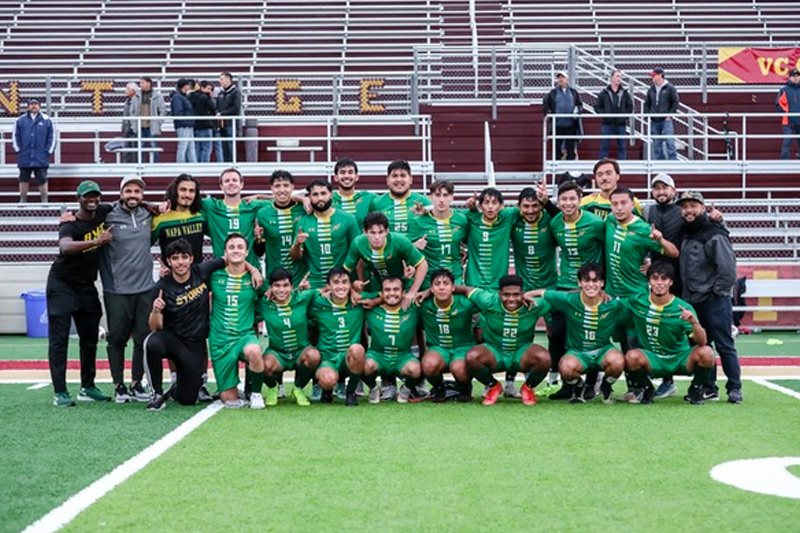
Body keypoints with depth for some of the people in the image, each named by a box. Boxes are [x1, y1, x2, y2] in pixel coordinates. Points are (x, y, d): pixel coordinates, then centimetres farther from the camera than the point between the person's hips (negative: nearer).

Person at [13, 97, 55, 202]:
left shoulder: (46, 120, 4)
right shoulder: (20, 120, 7)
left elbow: (52, 137, 6)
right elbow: (15, 136, 10)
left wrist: (49, 151, 0)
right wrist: (18, 149, 2)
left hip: (41, 158, -2)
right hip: (24, 157, 2)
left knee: (42, 180, -2)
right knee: (24, 179, 7)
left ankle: (44, 201, 4)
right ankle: (22, 201, 15)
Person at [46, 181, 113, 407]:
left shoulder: (104, 212, -2)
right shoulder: (70, 225, -22)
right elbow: (65, 247, -43)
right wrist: (96, 241, -52)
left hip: (86, 285, 7)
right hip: (62, 284, -7)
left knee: (90, 337, 11)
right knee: (59, 338, -6)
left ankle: (87, 388, 21)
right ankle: (60, 392, -8)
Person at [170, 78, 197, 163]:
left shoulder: (184, 96, 18)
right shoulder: (177, 97, -11)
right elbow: (177, 113, -19)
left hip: (189, 126, 10)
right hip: (183, 126, -10)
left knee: (191, 148, 11)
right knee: (182, 149, -7)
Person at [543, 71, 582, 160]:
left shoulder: (574, 93, 11)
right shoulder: (552, 93, 7)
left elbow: (579, 104, 16)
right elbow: (546, 105, 8)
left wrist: (577, 110, -4)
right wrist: (547, 114, -9)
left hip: (571, 125, 1)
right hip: (558, 125, -1)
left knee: (571, 148, 4)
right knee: (557, 148, 0)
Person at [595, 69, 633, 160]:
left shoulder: (625, 93, 6)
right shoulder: (604, 93, 2)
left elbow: (630, 106, 10)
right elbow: (597, 106, 4)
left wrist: (625, 115, -4)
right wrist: (603, 114, -9)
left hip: (621, 124, 1)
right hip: (607, 124, -1)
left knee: (622, 146, 6)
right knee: (604, 146, 0)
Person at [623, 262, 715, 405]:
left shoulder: (683, 308, -12)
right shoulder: (637, 302, -6)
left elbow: (701, 342, -20)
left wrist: (694, 322, -38)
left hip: (680, 360, 0)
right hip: (652, 361, 1)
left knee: (706, 353, -29)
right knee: (631, 357, -32)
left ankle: (695, 389, 2)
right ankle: (647, 389, 0)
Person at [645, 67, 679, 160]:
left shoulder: (670, 88, 0)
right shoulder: (651, 89, 14)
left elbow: (676, 102, -2)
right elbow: (647, 104, 20)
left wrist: (670, 114, -9)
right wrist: (648, 114, 6)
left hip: (666, 120, -5)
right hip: (654, 121, 5)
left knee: (669, 141, -11)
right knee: (656, 144, 5)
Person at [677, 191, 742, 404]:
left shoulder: (715, 235, -12)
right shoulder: (686, 235, 13)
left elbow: (728, 269, -16)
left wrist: (716, 293, -11)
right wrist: (687, 294, 11)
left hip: (715, 302, -8)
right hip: (693, 302, 8)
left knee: (724, 346, -3)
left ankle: (734, 388, 4)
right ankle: (709, 388, 17)